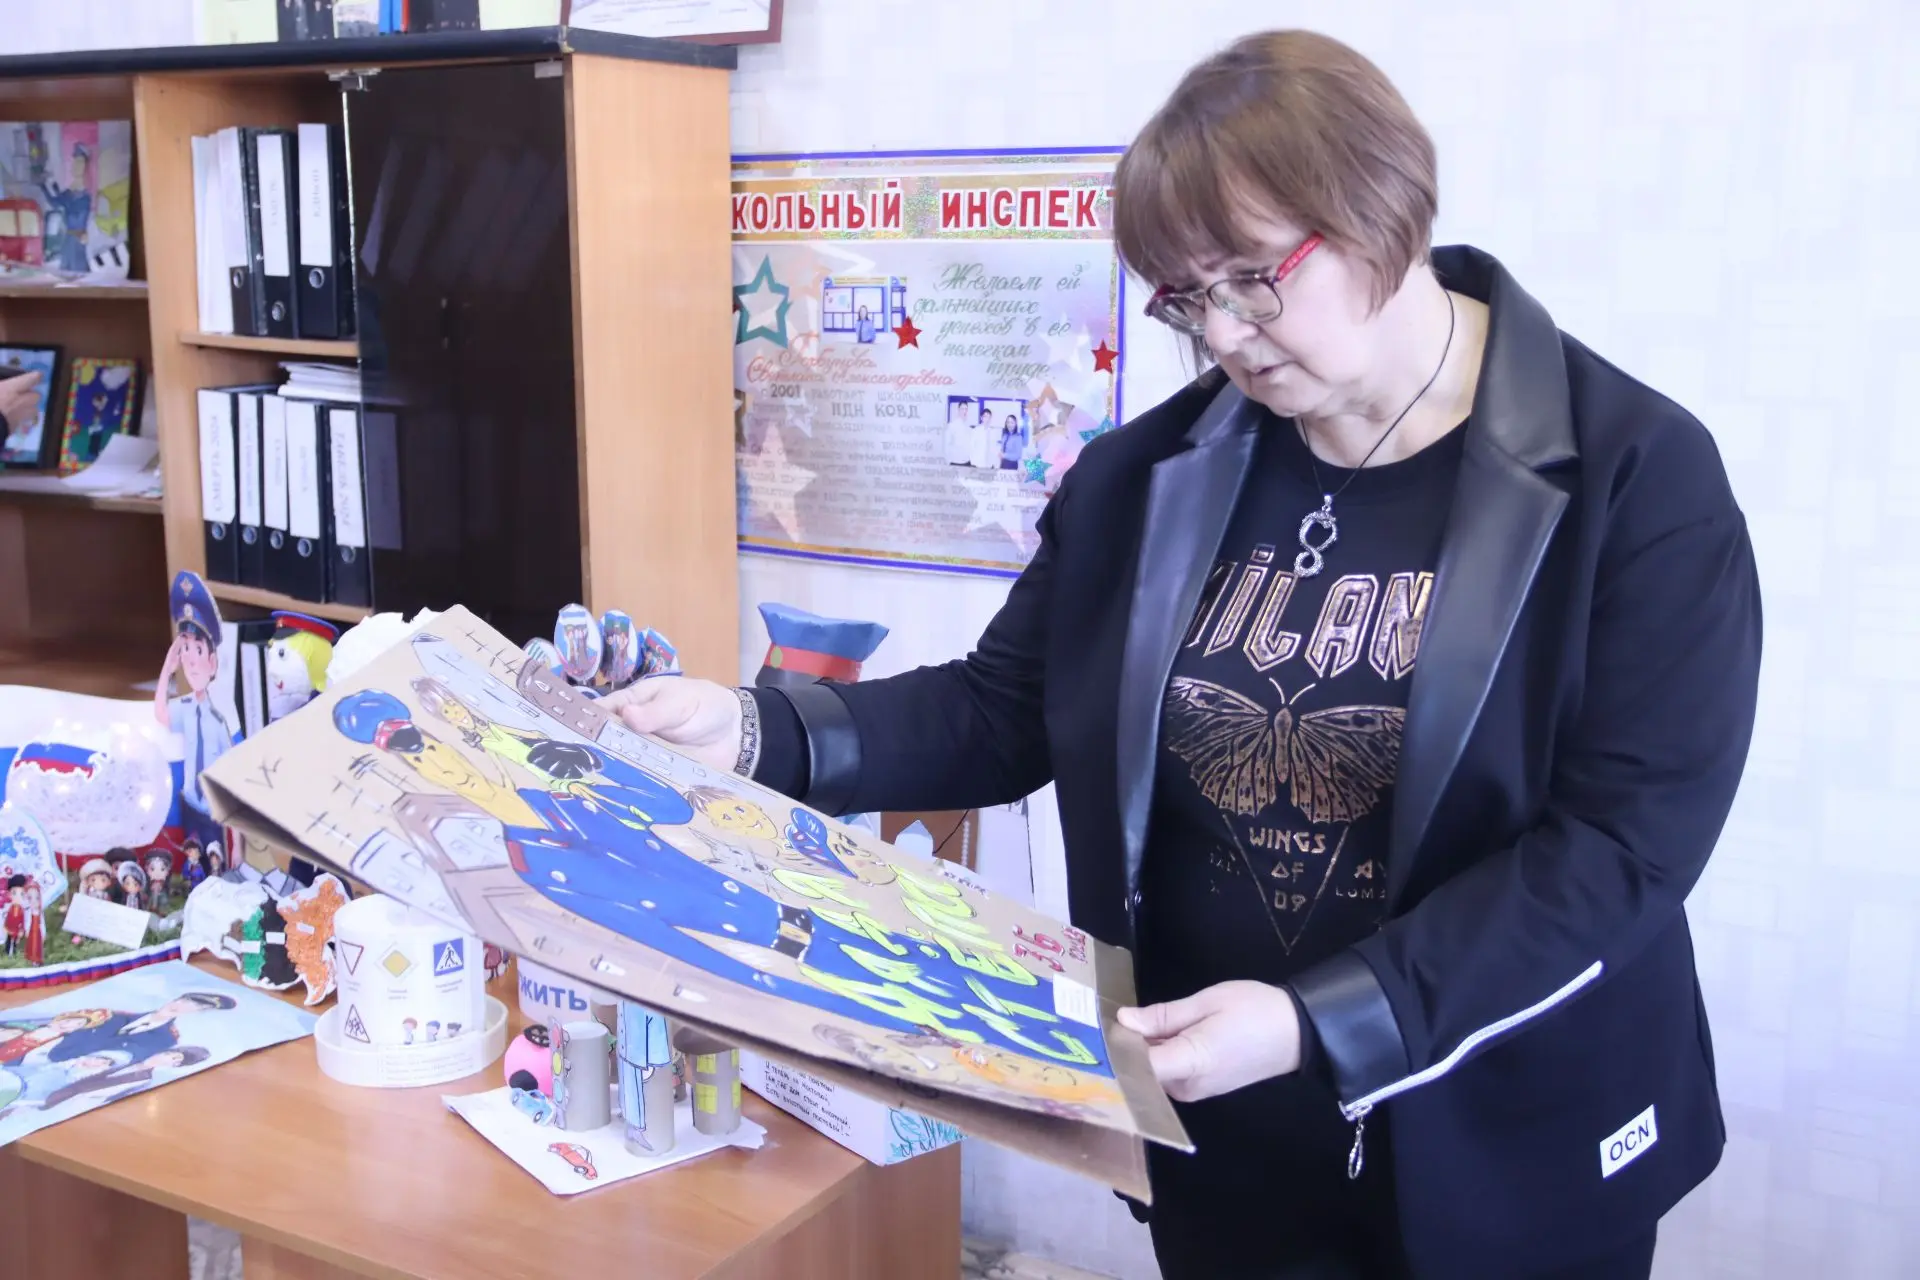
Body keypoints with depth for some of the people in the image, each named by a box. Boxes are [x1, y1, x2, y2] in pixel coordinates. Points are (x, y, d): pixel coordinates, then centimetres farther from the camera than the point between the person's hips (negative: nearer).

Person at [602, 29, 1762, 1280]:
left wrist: (1320, 1024, -27)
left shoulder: (1638, 479, -13)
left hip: (1505, 1163, -3)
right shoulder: (1150, 475, 0)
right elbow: (1003, 711, 4)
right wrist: (760, 732, -12)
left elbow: (1626, 839, -19)